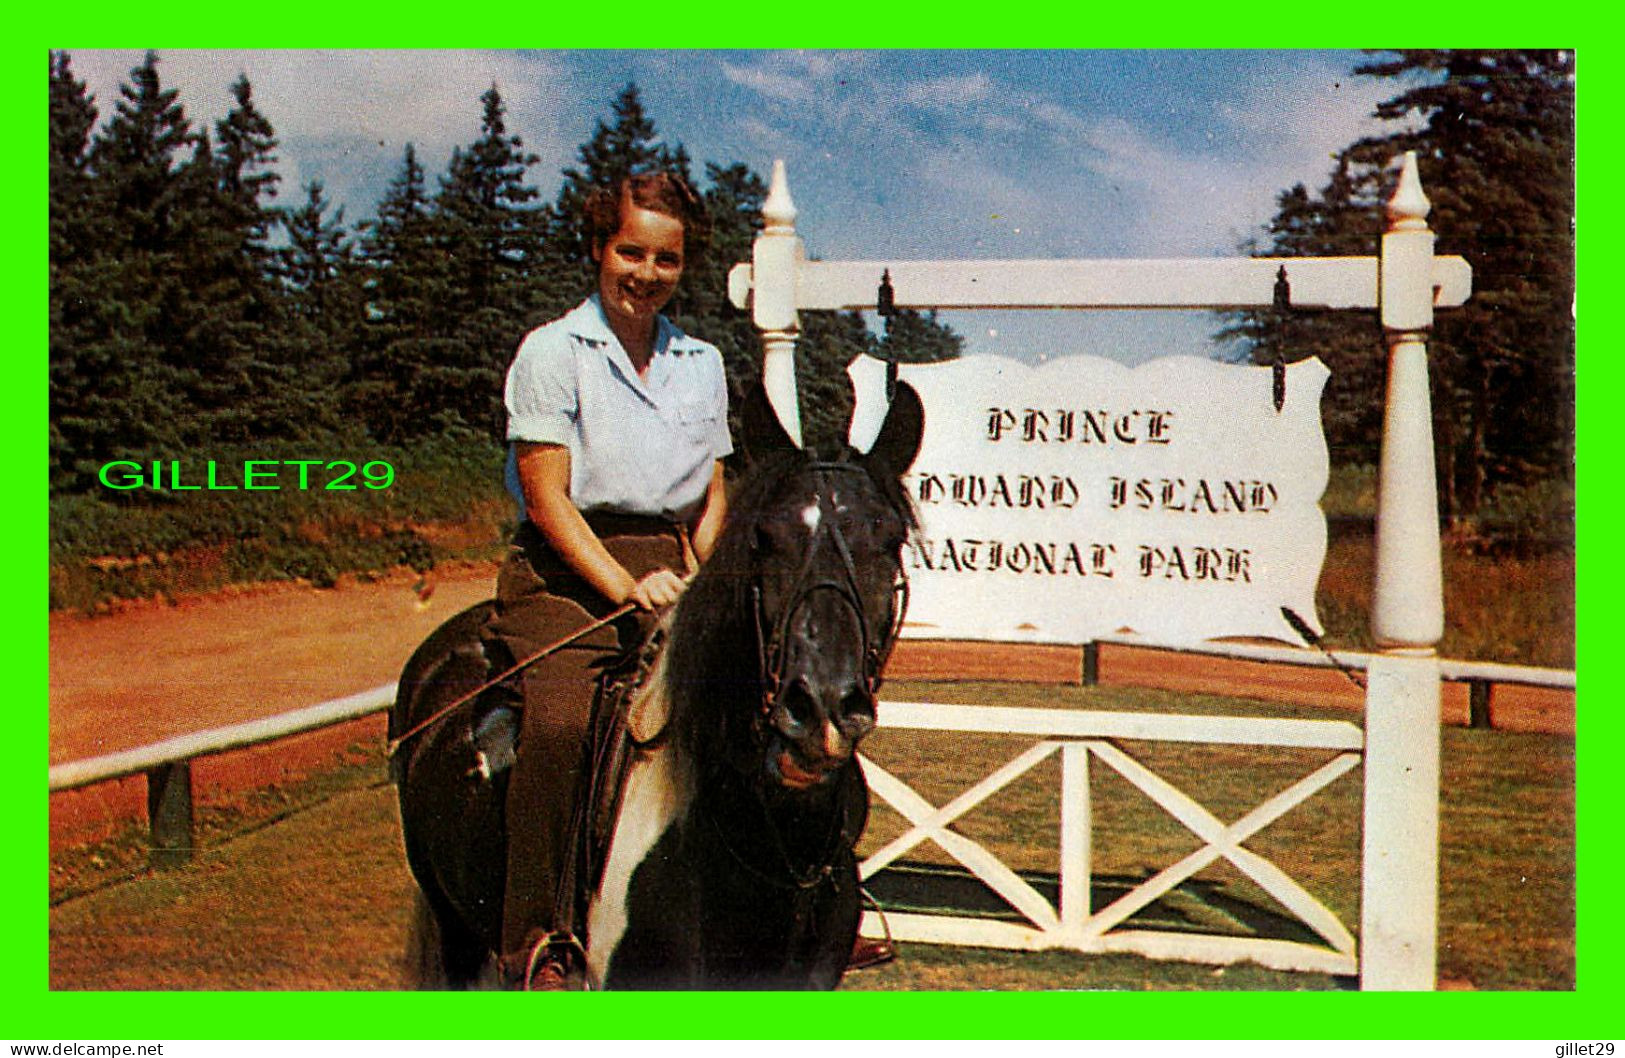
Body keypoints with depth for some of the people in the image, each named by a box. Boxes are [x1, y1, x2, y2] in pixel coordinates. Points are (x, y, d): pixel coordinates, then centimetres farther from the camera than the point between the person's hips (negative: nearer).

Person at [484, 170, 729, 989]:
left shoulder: (703, 363, 15)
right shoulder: (551, 353, -1)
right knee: (559, 723, -31)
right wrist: (626, 587, -18)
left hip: (671, 573, 5)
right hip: (564, 574, -5)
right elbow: (547, 498, -7)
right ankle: (536, 938, -23)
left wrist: (697, 576, -2)